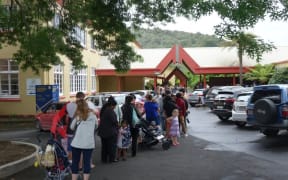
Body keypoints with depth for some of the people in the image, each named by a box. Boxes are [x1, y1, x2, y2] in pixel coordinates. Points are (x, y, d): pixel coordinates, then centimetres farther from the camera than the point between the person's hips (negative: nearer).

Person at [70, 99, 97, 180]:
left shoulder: (78, 116, -2)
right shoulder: (93, 115, 3)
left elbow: (72, 127, 10)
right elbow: (96, 126, 16)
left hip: (77, 143, -1)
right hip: (89, 143, 1)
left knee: (75, 162, 10)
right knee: (87, 163, 7)